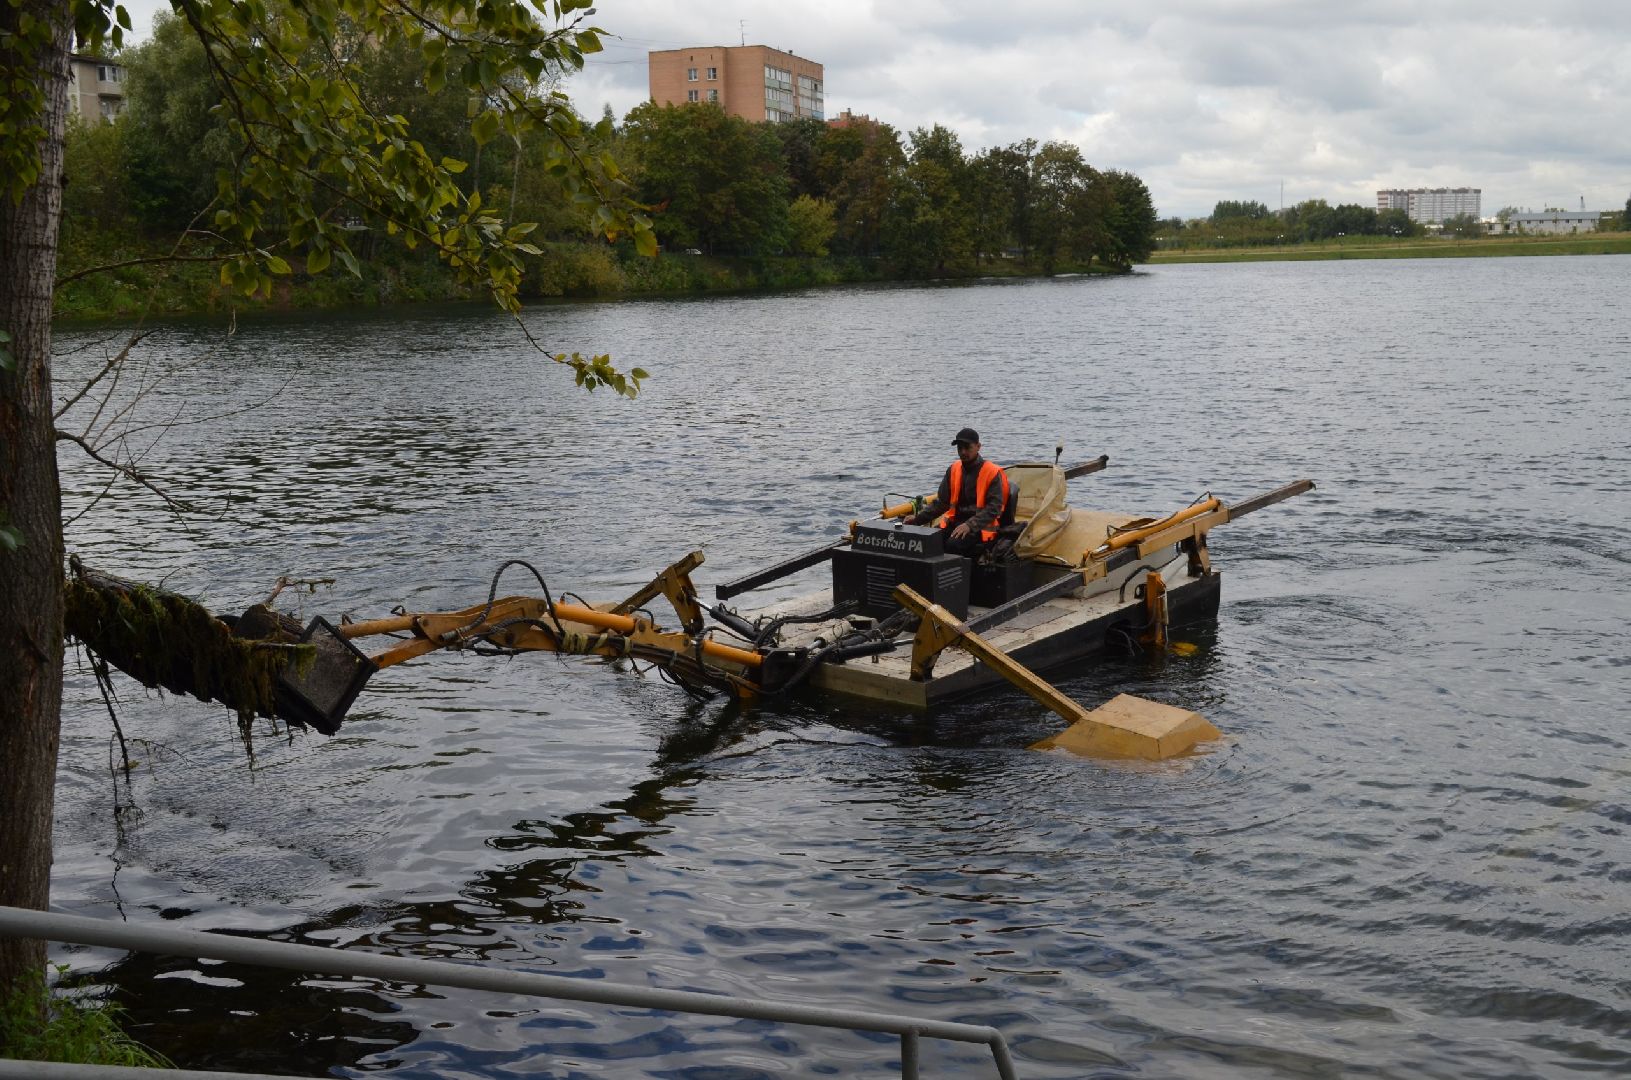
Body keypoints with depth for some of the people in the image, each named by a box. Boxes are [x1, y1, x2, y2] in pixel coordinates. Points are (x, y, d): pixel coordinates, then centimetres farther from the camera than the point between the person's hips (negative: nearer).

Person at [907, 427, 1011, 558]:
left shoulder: (992, 473, -6)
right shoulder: (954, 470, 12)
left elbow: (993, 508, -13)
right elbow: (941, 502, 16)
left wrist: (970, 525, -26)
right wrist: (918, 518, 2)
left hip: (980, 526, -6)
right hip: (956, 521, 6)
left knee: (953, 544, -34)